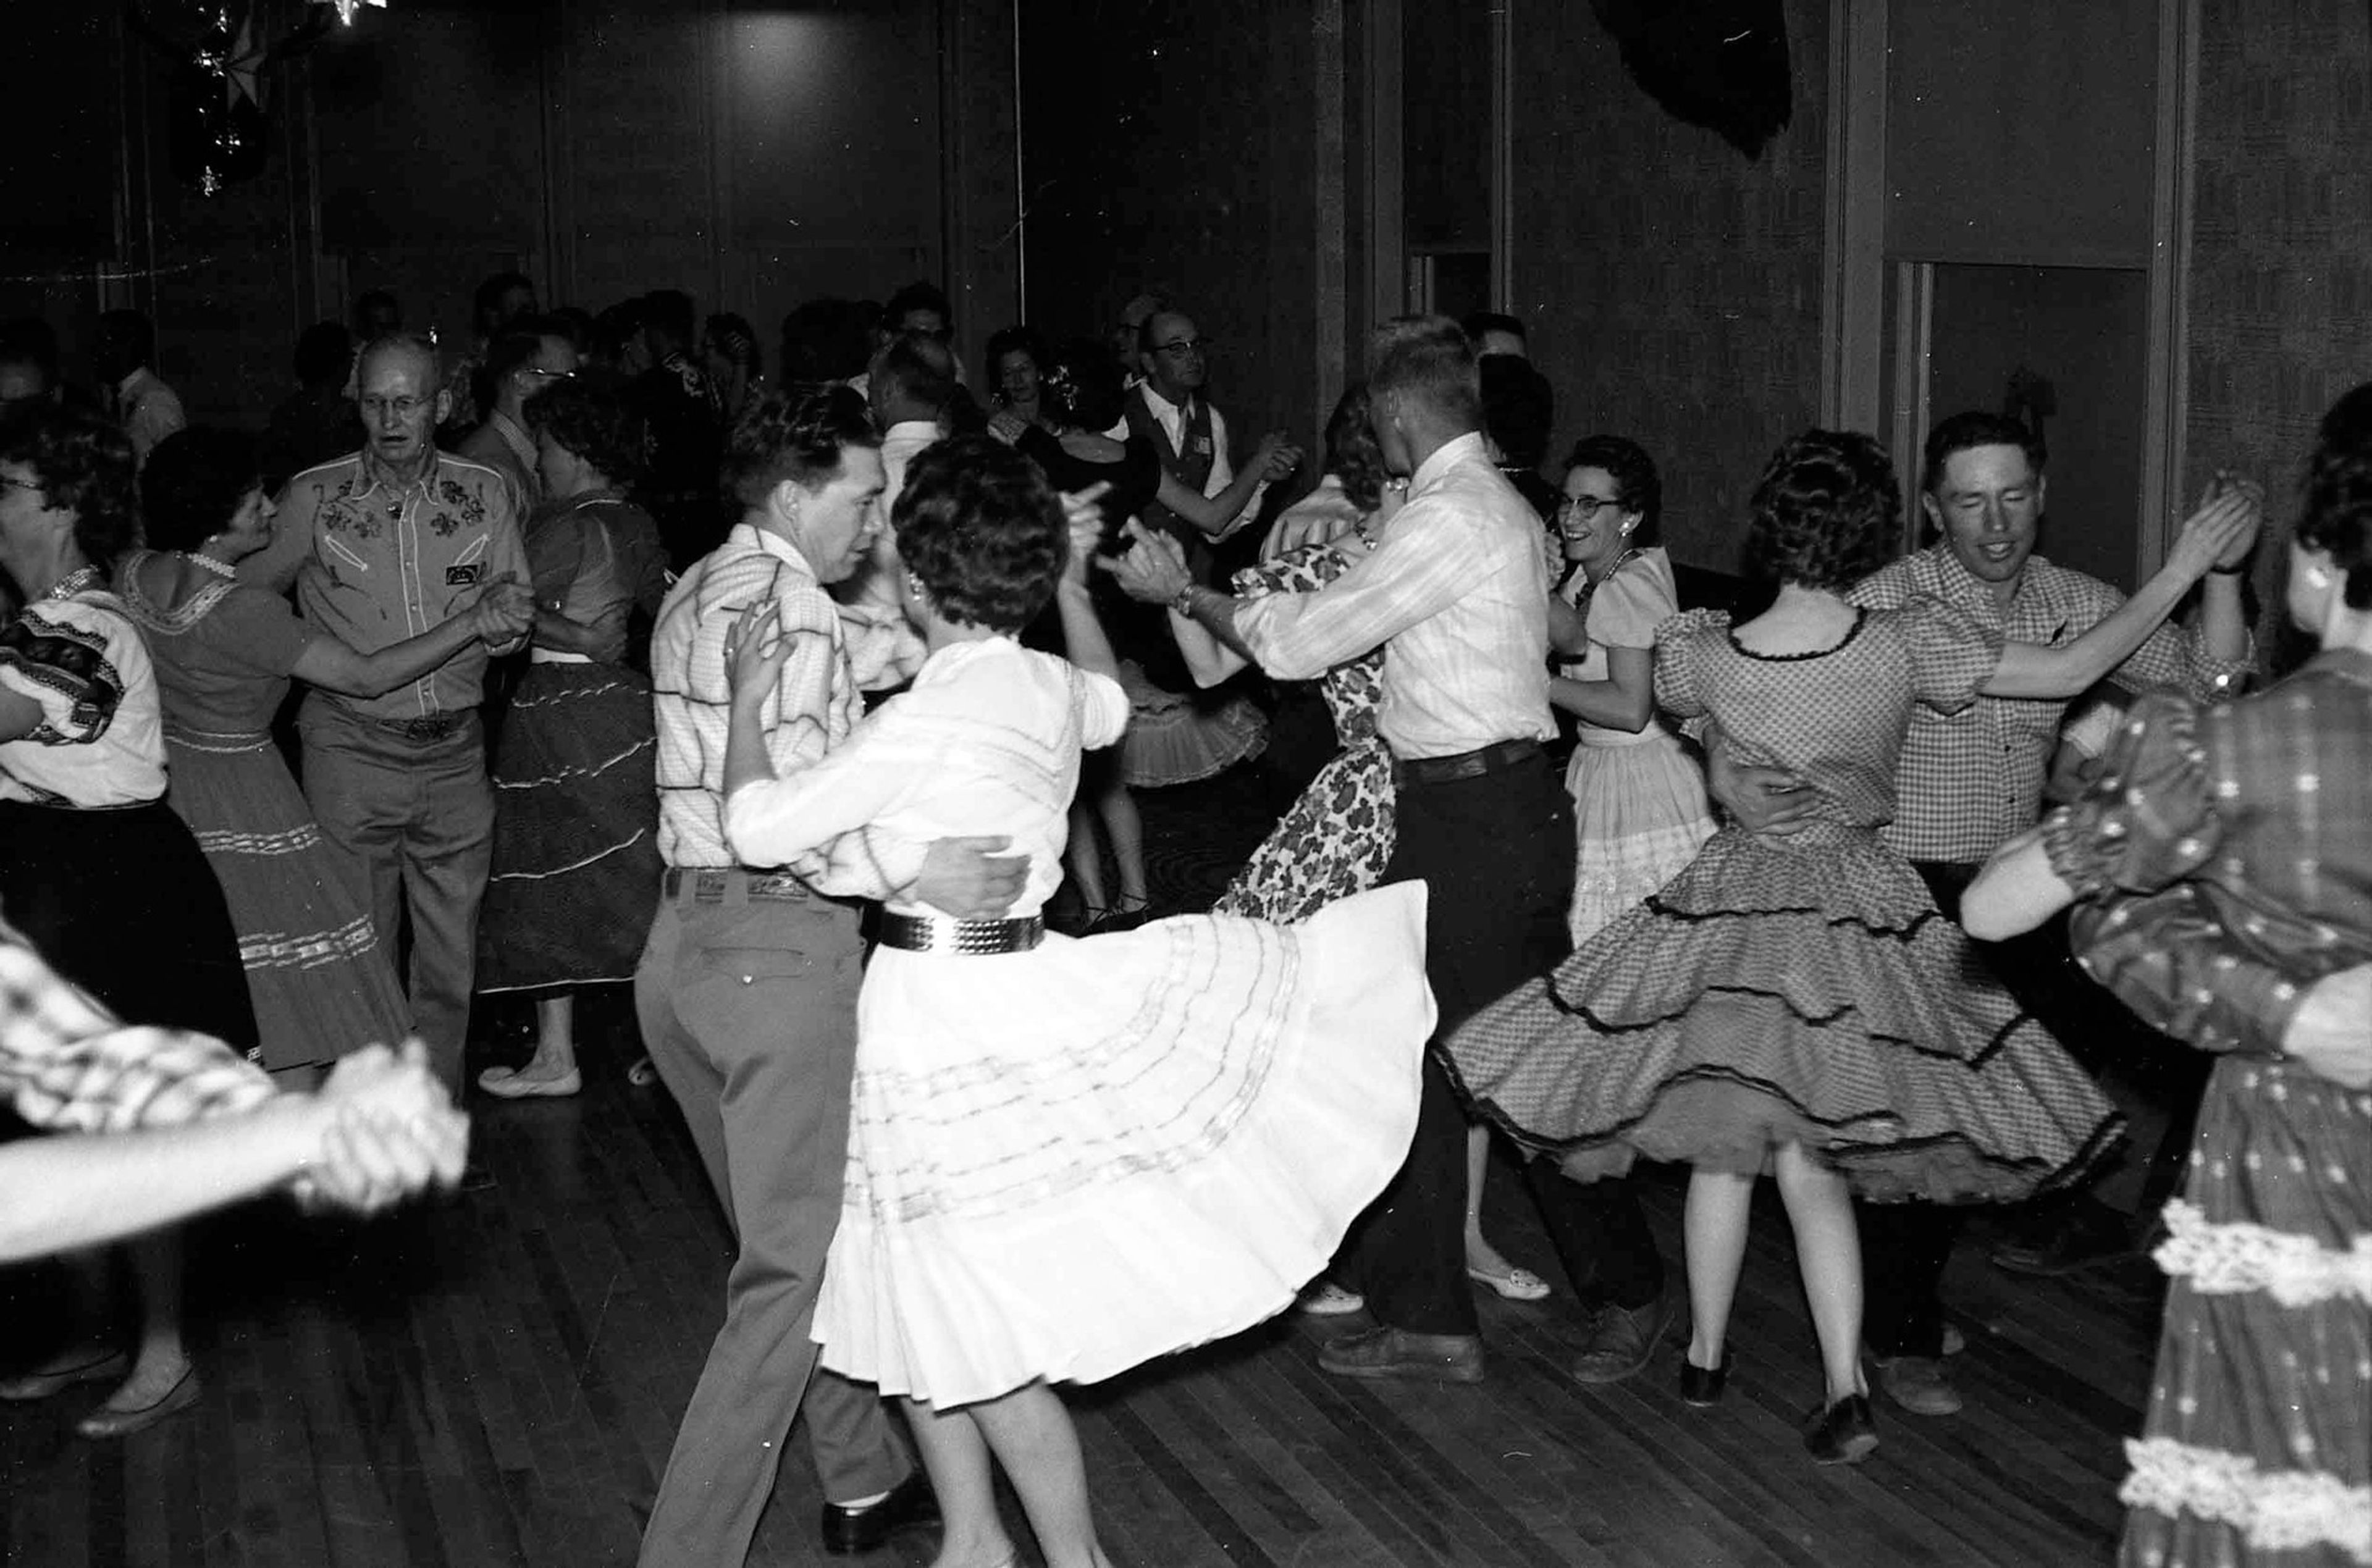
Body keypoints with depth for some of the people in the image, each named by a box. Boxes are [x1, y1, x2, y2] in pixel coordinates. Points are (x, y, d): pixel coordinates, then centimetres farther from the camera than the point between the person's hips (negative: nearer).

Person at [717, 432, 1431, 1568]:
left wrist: (749, 700, -5)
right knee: (920, 1312, 21)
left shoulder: (926, 719, -21)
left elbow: (759, 828, -18)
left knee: (982, 1337, 4)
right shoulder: (1053, 690, 2)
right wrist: (1073, 585, 38)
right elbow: (1110, 701, 29)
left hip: (942, 1014, -8)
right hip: (1028, 981, 8)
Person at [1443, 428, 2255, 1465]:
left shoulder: (1704, 655, -13)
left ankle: (1704, 1358, 27)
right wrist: (2183, 571, -2)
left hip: (1728, 903, 1)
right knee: (1815, 1162, 6)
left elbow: (1657, 705, 10)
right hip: (1858, 907, 0)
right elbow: (2071, 672, -10)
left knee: (1723, 1146, 15)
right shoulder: (1904, 647, -16)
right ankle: (1845, 1387, -3)